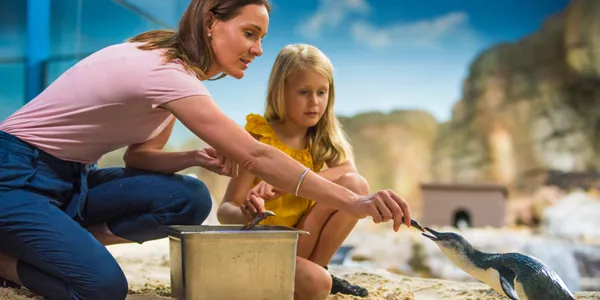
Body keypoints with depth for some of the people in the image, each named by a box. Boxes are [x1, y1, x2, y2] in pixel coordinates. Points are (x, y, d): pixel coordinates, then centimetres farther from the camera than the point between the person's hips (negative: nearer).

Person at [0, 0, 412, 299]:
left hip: (69, 178, 8)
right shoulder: (166, 72, -28)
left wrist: (194, 159, -17)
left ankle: (64, 242, 3)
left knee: (190, 199, -14)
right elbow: (256, 156, -35)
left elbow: (137, 155, 4)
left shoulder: (174, 68, 2)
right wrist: (355, 202, -37)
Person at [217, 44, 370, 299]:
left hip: (302, 241, 5)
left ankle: (316, 267, -6)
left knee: (356, 185, -16)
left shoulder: (321, 138, 1)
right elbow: (225, 210, -17)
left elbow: (348, 170, -19)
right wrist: (246, 215, -43)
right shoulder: (260, 139, -13)